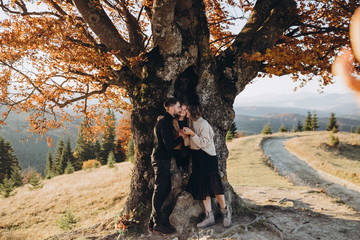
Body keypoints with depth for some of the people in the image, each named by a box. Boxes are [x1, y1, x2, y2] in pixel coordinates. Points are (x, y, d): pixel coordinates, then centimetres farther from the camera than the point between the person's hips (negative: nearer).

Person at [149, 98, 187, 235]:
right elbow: (169, 145, -21)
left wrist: (178, 136, 12)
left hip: (161, 159, 11)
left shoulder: (164, 121, 17)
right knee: (159, 190, -5)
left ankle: (154, 220, 22)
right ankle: (157, 224, 4)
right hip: (161, 160, -11)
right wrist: (181, 137, -8)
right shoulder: (165, 123, -17)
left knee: (166, 189, 14)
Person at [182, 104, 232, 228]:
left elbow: (204, 143, -16)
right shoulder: (191, 122, 10)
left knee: (213, 184, -8)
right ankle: (209, 216, 10)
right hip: (197, 157, 8)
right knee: (202, 186, 5)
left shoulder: (203, 124, -14)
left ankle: (225, 211, 13)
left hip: (207, 157, -8)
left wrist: (192, 134, -22)